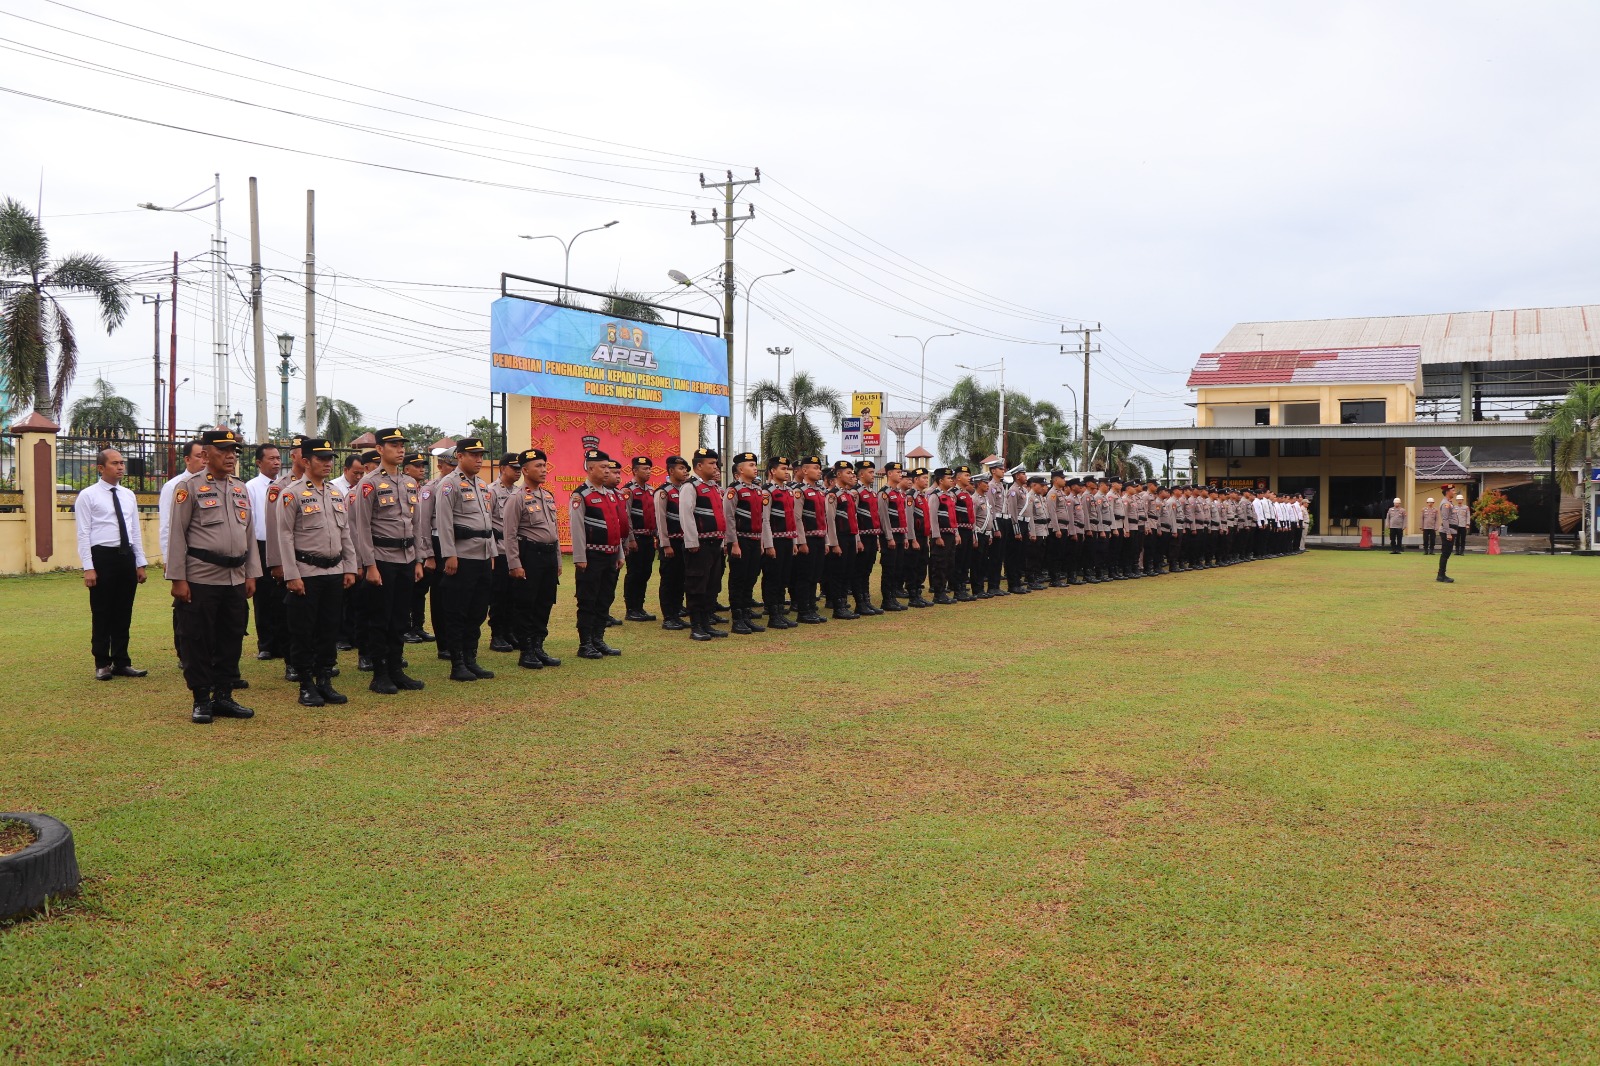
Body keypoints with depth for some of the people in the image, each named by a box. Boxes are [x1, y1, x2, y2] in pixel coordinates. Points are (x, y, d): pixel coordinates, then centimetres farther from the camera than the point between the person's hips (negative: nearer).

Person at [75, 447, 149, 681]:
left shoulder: (129, 495, 12)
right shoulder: (87, 496, -4)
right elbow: (83, 534, -7)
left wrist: (140, 563, 10)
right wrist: (88, 568, -14)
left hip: (126, 557, 5)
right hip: (102, 556, -5)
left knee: (124, 613, 10)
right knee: (102, 613, 2)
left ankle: (121, 662, 19)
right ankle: (102, 664, 13)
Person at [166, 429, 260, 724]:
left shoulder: (241, 489, 14)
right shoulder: (190, 487, -4)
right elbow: (177, 535, -7)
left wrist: (251, 574, 11)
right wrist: (178, 579, -11)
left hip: (236, 579, 6)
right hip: (201, 578, -6)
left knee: (232, 639, 10)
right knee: (198, 641, 0)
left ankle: (223, 696, 20)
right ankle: (201, 701, 10)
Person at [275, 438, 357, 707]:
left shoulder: (337, 494, 12)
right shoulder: (291, 494, -7)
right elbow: (285, 537, -10)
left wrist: (350, 569, 9)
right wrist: (292, 576, -14)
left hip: (334, 572, 6)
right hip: (306, 573, -6)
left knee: (330, 630, 9)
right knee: (302, 632, 1)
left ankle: (325, 682, 19)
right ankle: (307, 687, 10)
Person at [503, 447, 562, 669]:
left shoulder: (549, 497, 14)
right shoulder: (516, 498, -9)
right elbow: (509, 534, -12)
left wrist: (558, 561, 17)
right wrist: (515, 565, -16)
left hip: (549, 554, 7)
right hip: (529, 555, -7)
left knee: (545, 603, 11)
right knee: (525, 605, 0)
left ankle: (538, 647, 21)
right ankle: (526, 653, 7)